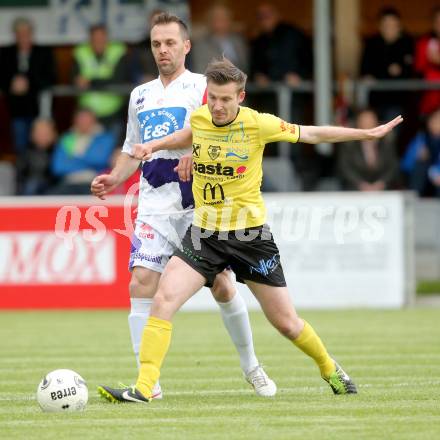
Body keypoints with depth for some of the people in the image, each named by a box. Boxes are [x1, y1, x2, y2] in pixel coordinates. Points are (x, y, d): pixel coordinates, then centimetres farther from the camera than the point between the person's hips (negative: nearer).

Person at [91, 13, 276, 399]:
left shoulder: (202, 88, 0)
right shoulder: (141, 96, 17)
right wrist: (115, 179, 9)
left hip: (198, 206, -4)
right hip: (154, 208, 4)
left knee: (221, 285, -1)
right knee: (141, 284, -12)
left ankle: (251, 367, 20)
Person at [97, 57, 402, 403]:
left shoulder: (258, 124, -13)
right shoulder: (199, 118, -1)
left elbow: (310, 134, 1)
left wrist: (368, 134, 6)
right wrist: (154, 145, 13)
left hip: (250, 234, -2)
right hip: (204, 233, 3)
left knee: (286, 322, 7)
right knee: (164, 300, -19)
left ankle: (329, 368, 36)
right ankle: (143, 388, -19)